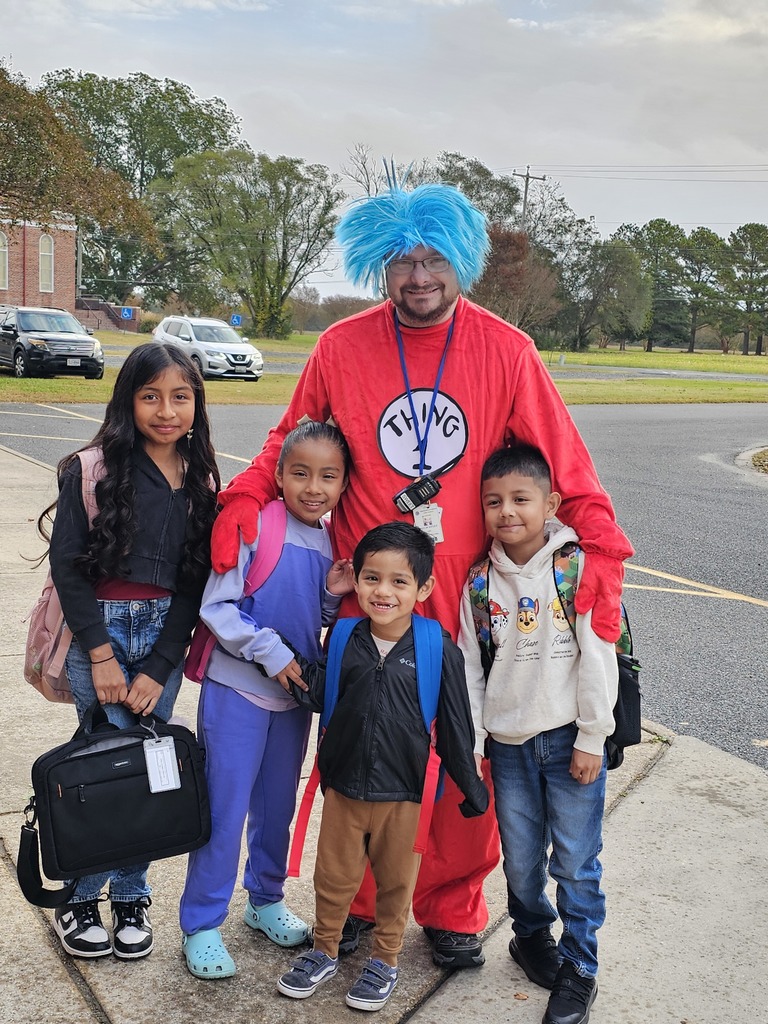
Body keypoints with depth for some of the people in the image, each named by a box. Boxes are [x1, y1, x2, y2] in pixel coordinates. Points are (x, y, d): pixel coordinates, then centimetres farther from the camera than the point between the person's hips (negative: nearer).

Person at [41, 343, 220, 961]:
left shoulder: (204, 482, 3)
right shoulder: (93, 469, -7)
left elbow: (197, 583, 2)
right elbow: (67, 564, -8)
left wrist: (158, 669, -5)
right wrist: (101, 653, -11)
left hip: (165, 637, 3)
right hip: (98, 631, -3)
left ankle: (131, 898, 24)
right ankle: (79, 900, 18)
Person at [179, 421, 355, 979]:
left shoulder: (332, 544, 2)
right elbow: (216, 607, -15)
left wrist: (333, 596, -8)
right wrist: (269, 649, -20)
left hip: (296, 693, 5)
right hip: (238, 689, -5)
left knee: (278, 805, 18)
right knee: (224, 808, 1)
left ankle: (266, 900, 38)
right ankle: (201, 924, 16)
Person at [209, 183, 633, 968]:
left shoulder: (505, 351, -3)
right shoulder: (342, 347, -1)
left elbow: (563, 465, -2)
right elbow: (289, 446, 9)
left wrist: (600, 557, -11)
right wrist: (243, 498, -9)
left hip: (467, 605, 0)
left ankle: (451, 908, 31)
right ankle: (354, 897, 34)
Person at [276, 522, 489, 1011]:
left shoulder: (439, 650, -15)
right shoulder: (343, 640, -6)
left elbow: (455, 726, -7)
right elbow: (320, 697, 4)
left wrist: (472, 787, 0)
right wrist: (298, 672, -14)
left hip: (405, 793, -2)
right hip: (344, 786, 3)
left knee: (396, 880, 17)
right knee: (334, 875, 17)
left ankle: (385, 960, 37)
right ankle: (325, 950, 40)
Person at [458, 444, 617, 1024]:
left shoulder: (577, 569, -8)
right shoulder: (480, 582, 1)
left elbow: (598, 656, -8)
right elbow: (470, 666, 6)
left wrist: (592, 738, -9)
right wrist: (470, 740, 3)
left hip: (569, 738, -3)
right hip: (509, 742, 3)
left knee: (577, 861, 3)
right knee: (521, 858, 13)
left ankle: (578, 969, 19)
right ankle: (531, 934, 38)